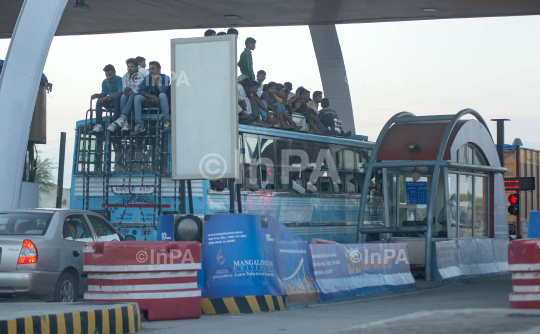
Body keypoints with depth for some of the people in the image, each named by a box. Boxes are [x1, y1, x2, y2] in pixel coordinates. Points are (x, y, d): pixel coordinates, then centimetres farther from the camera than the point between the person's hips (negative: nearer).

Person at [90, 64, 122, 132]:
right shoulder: (105, 82, 6)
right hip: (110, 103, 5)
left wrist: (106, 97, -33)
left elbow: (120, 93, -25)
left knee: (116, 97, -37)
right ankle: (98, 124, -30)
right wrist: (97, 95, -12)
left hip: (118, 102, -5)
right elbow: (103, 94, 12)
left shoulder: (119, 80, -13)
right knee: (99, 101, -20)